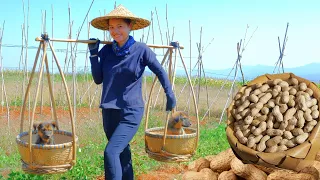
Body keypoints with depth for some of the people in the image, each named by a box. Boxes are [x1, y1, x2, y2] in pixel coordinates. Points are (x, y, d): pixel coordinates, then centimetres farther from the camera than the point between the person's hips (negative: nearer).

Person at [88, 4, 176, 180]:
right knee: (122, 153, 18)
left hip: (131, 112, -5)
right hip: (108, 111, 5)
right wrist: (93, 53, -4)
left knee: (111, 152, -18)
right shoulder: (106, 50, 1)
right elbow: (98, 79, 3)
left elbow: (160, 72, 3)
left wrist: (170, 95, 4)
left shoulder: (141, 50, -8)